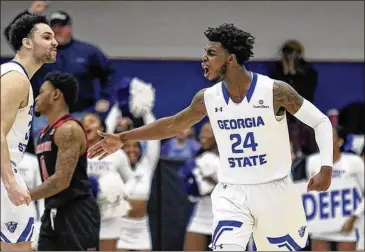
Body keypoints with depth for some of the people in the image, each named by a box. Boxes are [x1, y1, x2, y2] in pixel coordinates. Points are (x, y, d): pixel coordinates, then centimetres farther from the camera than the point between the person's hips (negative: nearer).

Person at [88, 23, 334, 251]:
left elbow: (321, 122, -6)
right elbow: (173, 124, 15)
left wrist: (326, 168, -18)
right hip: (232, 194, 2)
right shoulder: (208, 98, -1)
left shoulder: (275, 91, -13)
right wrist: (123, 139, 15)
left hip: (274, 191, -2)